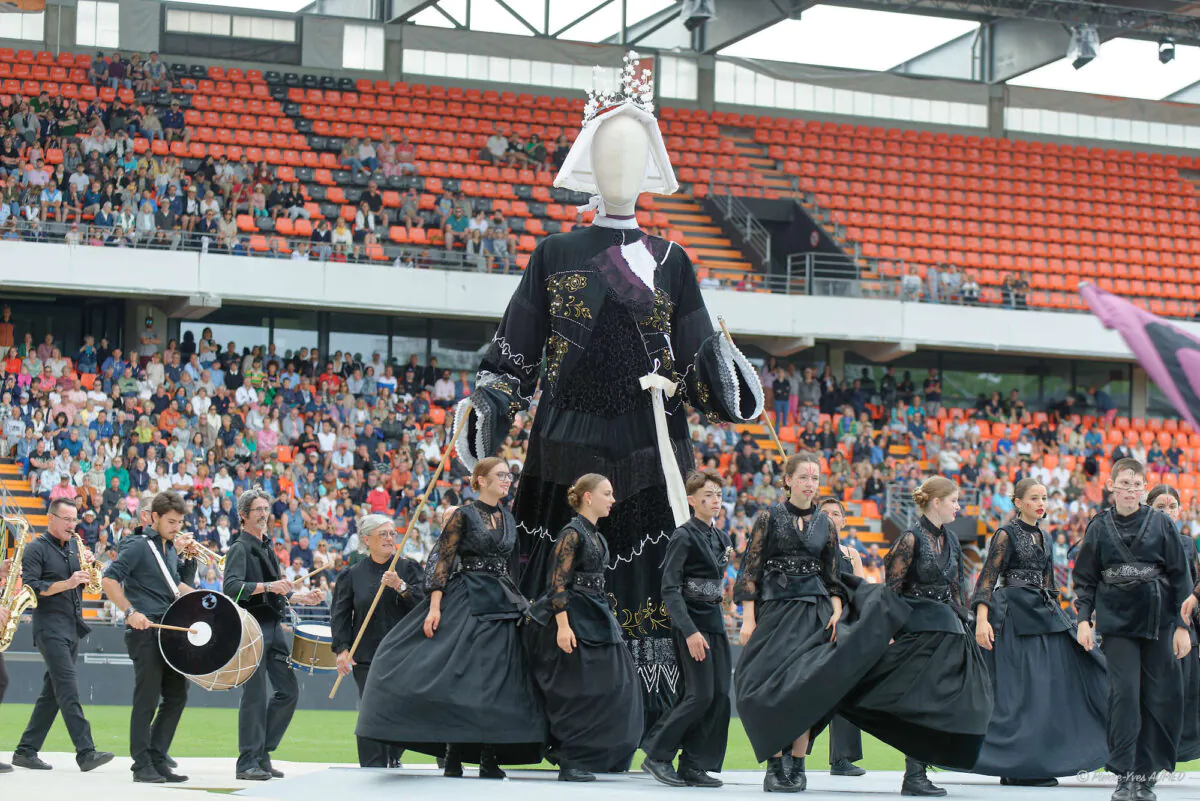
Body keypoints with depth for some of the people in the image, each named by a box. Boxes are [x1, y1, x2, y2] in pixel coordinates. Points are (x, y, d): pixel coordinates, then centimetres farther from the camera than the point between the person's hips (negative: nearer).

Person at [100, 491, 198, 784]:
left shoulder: (170, 548, 16)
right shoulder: (137, 546, -8)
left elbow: (182, 587, 23)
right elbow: (109, 580, -17)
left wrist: (189, 556, 8)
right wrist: (131, 612, -24)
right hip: (145, 631, -8)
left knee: (177, 696, 7)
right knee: (147, 699, -6)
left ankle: (157, 759, 14)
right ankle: (142, 765, 0)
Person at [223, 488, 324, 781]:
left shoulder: (266, 547, 21)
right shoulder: (240, 548, -6)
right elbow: (231, 587, -21)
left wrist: (304, 598, 15)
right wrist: (267, 586, -30)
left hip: (273, 627, 8)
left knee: (289, 691, 6)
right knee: (255, 695, -8)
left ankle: (262, 754, 14)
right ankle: (248, 762, -3)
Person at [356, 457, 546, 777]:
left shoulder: (508, 519, 14)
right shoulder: (464, 516, -3)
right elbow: (441, 559, -8)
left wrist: (519, 602, 16)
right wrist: (435, 607, -17)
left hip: (502, 606, 6)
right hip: (466, 603, -5)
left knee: (497, 677, -1)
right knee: (458, 674, -10)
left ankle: (489, 758, 2)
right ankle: (453, 755, -4)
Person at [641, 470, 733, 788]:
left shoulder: (721, 538, 13)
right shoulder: (684, 536, -10)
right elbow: (670, 589, -15)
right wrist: (690, 631, -22)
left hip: (715, 622, 8)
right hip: (691, 622, -8)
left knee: (720, 696, 1)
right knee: (700, 695, -13)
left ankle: (695, 766, 6)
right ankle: (657, 755, -1)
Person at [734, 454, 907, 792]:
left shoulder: (825, 525, 12)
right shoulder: (769, 518, 3)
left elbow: (832, 578, 15)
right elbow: (751, 571, -1)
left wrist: (837, 612, -2)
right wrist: (748, 619, -8)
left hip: (814, 612, 2)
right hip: (774, 610, -2)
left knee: (807, 685, -4)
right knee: (773, 686, -6)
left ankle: (797, 764, 1)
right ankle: (775, 765, 0)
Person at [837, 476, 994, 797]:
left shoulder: (950, 539, 13)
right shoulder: (911, 539, -9)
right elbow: (892, 588, -11)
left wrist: (960, 623, 14)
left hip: (947, 630, 8)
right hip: (917, 629, -8)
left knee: (940, 702, 4)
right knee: (920, 701, -9)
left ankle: (918, 772, 8)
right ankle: (913, 775, -6)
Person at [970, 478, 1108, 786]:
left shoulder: (1043, 538, 16)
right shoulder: (1006, 534, -6)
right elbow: (988, 578, -12)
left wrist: (1056, 616, 20)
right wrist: (982, 619, -22)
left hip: (1044, 614, 8)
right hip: (1015, 617, -8)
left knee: (1056, 683, 3)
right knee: (1021, 690, -8)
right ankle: (1017, 768, -3)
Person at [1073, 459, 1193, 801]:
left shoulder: (1161, 523, 3)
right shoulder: (1099, 527, 5)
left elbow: (1180, 577, 5)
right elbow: (1085, 577, 9)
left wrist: (1182, 625, 1)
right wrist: (1083, 618, -3)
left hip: (1157, 621, 1)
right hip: (1117, 621, -1)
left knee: (1159, 697, 1)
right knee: (1124, 693, -10)